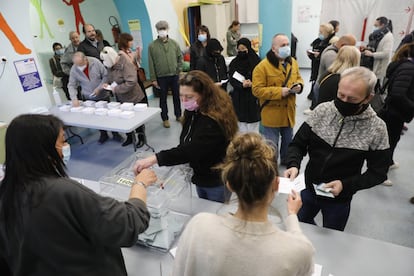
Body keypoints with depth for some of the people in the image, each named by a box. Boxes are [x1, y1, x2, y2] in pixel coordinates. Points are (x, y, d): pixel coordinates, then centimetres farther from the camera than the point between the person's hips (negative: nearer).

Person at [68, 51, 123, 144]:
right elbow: (71, 85, -6)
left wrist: (99, 88, -20)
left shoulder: (96, 62, -15)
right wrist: (74, 98, -21)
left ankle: (115, 134, 23)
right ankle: (103, 134, 27)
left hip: (103, 95, -2)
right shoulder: (74, 70, -9)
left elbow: (106, 76, -11)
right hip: (88, 98, 2)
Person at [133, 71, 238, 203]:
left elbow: (192, 149, -41)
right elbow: (186, 145, 5)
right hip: (201, 176, 8)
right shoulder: (194, 111, -3)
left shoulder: (213, 119, -30)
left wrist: (154, 159, -47)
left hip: (217, 180, -8)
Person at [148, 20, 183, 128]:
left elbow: (180, 57, 10)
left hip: (174, 75, 2)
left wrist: (178, 69, 1)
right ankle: (165, 118, 21)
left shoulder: (174, 43, 2)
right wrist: (153, 79, -6)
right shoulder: (152, 46, -5)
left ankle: (178, 115, 31)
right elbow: (151, 63, -4)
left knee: (176, 96, 13)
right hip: (161, 77, -2)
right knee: (163, 98, 8)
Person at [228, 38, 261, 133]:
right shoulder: (234, 63, 6)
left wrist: (252, 84, -20)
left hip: (253, 97, -2)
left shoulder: (256, 61, -3)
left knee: (253, 126, 1)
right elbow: (232, 79, 0)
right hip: (239, 98, 2)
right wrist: (242, 85, -17)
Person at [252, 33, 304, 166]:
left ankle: (286, 161, 44)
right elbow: (257, 90, -19)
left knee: (288, 140, 22)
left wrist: (299, 86, -7)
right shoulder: (262, 66, -17)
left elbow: (298, 79, 18)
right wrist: (279, 91, -24)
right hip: (271, 113, -6)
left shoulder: (292, 62, 5)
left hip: (288, 111, 6)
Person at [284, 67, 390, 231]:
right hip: (308, 189, 3)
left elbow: (378, 172, -9)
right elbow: (298, 144, -7)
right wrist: (293, 165, -26)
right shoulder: (322, 110, -13)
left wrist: (345, 185, -23)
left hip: (339, 200, -2)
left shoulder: (376, 128, -17)